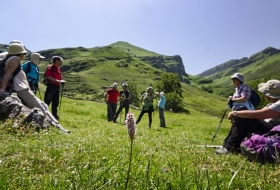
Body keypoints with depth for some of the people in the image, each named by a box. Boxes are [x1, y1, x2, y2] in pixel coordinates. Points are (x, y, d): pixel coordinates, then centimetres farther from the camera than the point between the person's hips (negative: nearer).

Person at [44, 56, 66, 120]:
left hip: (57, 87, 8)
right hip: (51, 86, -7)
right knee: (47, 101, -8)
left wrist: (62, 82, 1)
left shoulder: (59, 69, 19)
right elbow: (48, 77, -16)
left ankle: (54, 115, 20)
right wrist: (58, 81, -21)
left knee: (55, 102, 12)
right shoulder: (50, 67, -4)